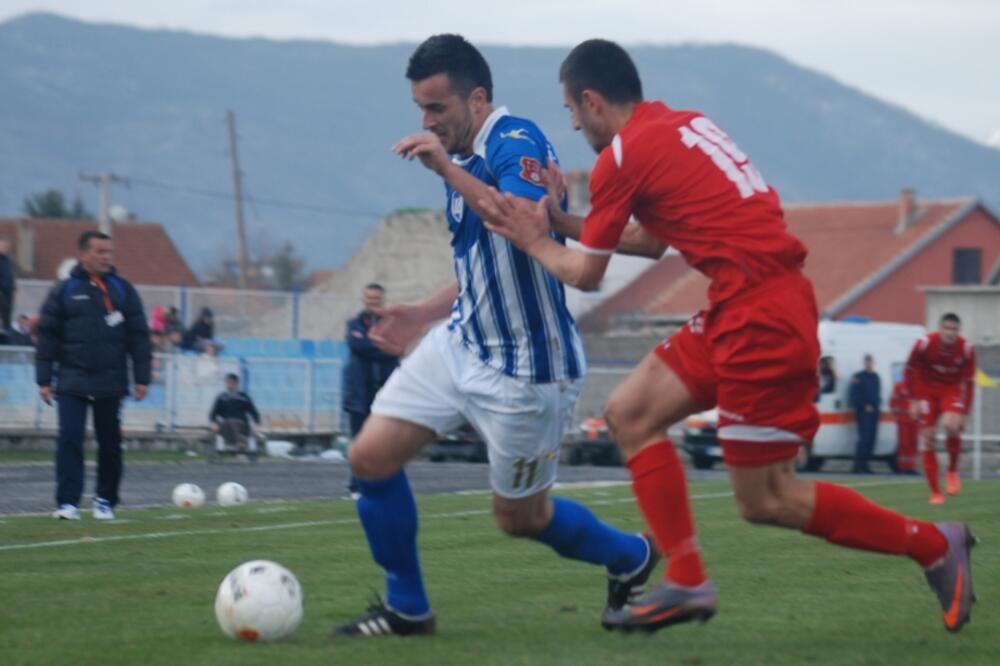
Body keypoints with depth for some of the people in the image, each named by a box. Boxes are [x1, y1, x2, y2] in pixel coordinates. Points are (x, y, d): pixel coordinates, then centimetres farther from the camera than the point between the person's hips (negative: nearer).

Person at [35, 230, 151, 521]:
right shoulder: (65, 291, 2)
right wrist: (44, 380, -2)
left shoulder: (123, 290, 6)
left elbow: (139, 336, 6)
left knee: (110, 443, 6)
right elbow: (47, 337, 2)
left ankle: (106, 500, 19)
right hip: (72, 383, -1)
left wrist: (141, 378, 1)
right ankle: (68, 502, -10)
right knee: (69, 440, -11)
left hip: (111, 383, 1)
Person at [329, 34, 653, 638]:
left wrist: (448, 169, -37)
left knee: (519, 516, 6)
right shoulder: (466, 161, 9)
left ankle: (632, 559, 33)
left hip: (524, 367, -9)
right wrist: (426, 312, 14)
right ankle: (406, 610, 11)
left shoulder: (515, 145, -19)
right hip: (462, 343, 9)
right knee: (371, 457, -3)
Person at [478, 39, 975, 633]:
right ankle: (687, 583, 8)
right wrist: (561, 221, 23)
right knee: (631, 412, 10)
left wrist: (537, 243, 17)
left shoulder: (622, 156, -9)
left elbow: (586, 274, 0)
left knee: (766, 502, -3)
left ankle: (932, 545, 6)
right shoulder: (684, 125, 16)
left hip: (759, 317, -10)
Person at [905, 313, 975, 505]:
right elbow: (910, 370, -5)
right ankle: (935, 492, 4)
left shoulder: (967, 349, -15)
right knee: (927, 437, -5)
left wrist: (963, 413, -9)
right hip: (927, 390, 0)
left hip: (952, 390, 0)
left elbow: (967, 382, -7)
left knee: (952, 426, -28)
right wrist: (914, 400, -7)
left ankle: (952, 470, -1)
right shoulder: (925, 343, -19)